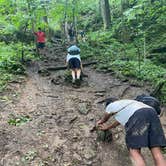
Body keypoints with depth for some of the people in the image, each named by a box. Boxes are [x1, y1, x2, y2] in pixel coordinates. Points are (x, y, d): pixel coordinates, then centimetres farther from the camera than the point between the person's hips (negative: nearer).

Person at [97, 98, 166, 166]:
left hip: (137, 116, -7)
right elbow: (118, 121, 58)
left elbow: (105, 118, 47)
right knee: (156, 152, -2)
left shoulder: (110, 105, 27)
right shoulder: (126, 102, 45)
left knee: (134, 151, -7)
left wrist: (100, 121, 69)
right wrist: (107, 127, 71)